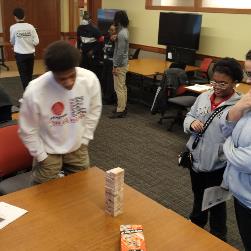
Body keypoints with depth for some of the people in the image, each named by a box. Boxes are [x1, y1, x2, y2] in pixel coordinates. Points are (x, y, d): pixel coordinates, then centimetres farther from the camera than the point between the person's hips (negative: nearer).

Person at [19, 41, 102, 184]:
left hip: (78, 148, 3)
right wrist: (42, 157, -8)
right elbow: (28, 131, -14)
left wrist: (84, 140, 1)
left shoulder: (90, 79, -21)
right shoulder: (34, 91, -30)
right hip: (48, 151, -3)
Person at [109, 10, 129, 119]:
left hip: (120, 65, -10)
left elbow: (120, 52, -23)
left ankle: (120, 111, 2)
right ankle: (123, 108, 25)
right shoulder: (124, 30, 10)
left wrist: (115, 66, -19)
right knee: (123, 87, 16)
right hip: (123, 63, 10)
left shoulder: (121, 34, -21)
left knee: (119, 88, -4)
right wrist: (114, 39, 7)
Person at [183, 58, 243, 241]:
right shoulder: (204, 97, 0)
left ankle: (218, 235, 41)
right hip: (196, 158, 6)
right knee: (198, 196, 28)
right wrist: (191, 123, -13)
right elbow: (189, 116, 10)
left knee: (217, 201, 16)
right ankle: (196, 224, 54)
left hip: (218, 164, -5)